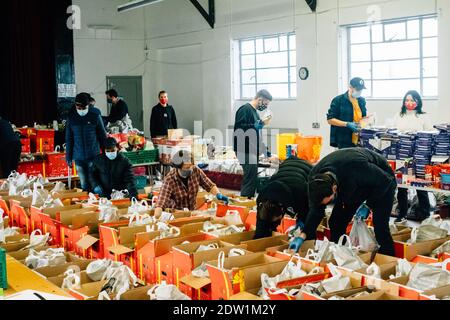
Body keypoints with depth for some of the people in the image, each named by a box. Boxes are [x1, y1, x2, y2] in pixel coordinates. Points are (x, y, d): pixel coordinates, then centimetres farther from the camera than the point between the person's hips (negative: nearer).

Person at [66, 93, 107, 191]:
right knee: (84, 185, 6)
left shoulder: (95, 117, -1)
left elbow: (103, 137, 4)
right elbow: (68, 139, 10)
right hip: (79, 158, 2)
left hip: (94, 157, -2)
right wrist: (68, 157, 8)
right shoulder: (71, 119, 5)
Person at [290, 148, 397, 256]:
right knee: (336, 222, -2)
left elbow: (385, 180, -27)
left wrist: (368, 205, -25)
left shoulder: (356, 169, -44)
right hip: (358, 184, 6)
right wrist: (303, 236, -22)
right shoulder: (315, 178, -25)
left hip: (382, 184, -6)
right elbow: (316, 210, -13)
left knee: (380, 227, -17)